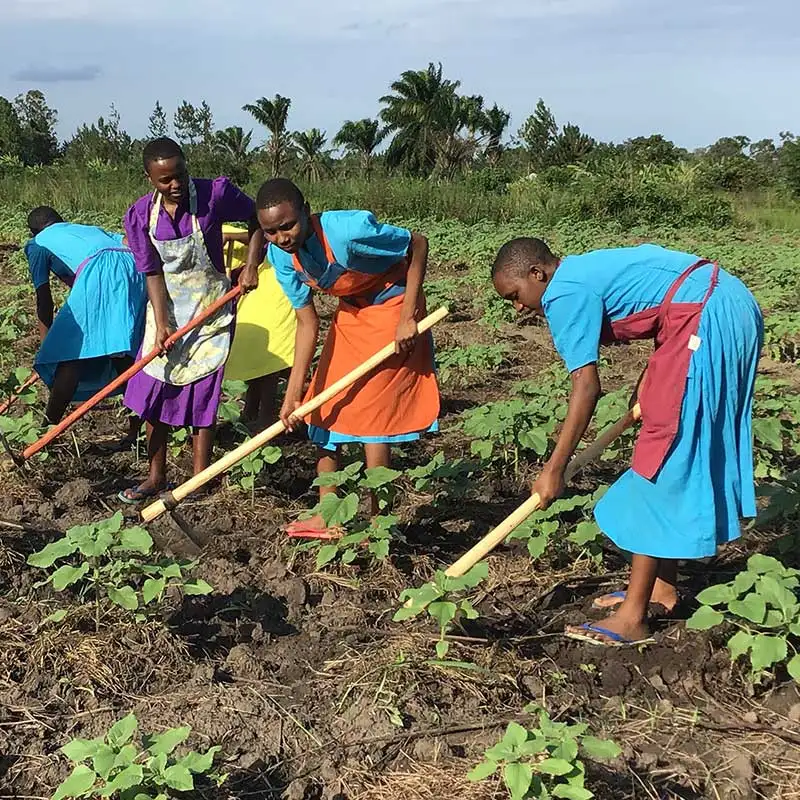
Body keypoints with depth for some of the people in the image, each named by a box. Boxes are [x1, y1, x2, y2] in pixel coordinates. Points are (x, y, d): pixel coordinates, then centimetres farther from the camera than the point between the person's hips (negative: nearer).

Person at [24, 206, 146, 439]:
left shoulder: (38, 244, 26)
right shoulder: (91, 228, 40)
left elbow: (44, 302, 22)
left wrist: (47, 343, 29)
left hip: (98, 276, -5)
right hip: (135, 269, 6)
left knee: (69, 356, 1)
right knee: (126, 358, 13)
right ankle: (137, 432, 18)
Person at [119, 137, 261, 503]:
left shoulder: (215, 194, -17)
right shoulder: (140, 215, -8)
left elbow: (256, 219, -1)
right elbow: (153, 273, -6)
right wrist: (161, 324, -14)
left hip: (210, 311, -4)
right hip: (166, 310, 4)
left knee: (202, 396, -1)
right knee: (153, 395, 9)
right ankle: (156, 477, 25)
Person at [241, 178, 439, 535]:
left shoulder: (347, 229, -34)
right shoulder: (281, 255, -14)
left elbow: (418, 244, -22)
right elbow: (307, 323, -9)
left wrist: (408, 318, -23)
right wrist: (293, 393, -14)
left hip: (391, 307, -7)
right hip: (349, 312, 7)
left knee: (372, 412, -9)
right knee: (323, 407, 6)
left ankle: (375, 521, 6)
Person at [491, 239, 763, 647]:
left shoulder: (564, 295, -9)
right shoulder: (587, 270, 19)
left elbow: (586, 386, -15)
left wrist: (554, 469, -12)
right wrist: (649, 384, 17)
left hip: (706, 320, -10)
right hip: (735, 307, 10)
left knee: (664, 454, -7)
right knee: (685, 454, 15)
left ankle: (632, 618, -3)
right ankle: (663, 585, 26)